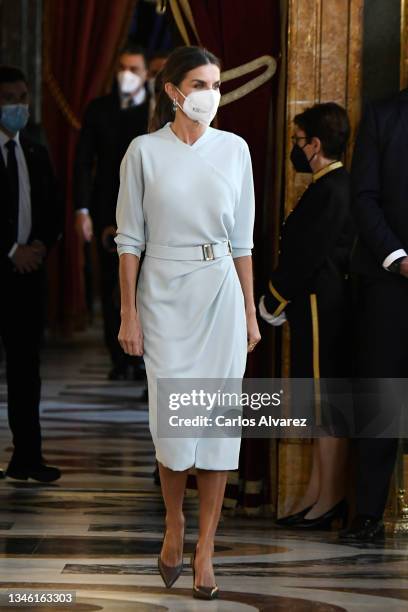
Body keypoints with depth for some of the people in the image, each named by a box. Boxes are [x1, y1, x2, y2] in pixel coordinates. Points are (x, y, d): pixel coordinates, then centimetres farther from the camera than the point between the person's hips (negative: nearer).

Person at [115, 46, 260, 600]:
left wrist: (251, 313, 7)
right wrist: (129, 314, -5)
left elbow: (242, 238, 8)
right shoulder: (144, 151, -2)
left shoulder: (234, 149, 4)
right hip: (164, 295, -2)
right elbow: (129, 238, 0)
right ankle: (174, 523, 24)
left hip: (221, 294, 2)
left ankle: (205, 548, 7)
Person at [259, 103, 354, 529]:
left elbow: (307, 256, -20)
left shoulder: (330, 191, -17)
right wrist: (279, 301, 14)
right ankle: (316, 495, 19)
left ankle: (329, 501, -1)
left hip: (321, 310, -11)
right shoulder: (334, 186, 15)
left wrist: (273, 302, -8)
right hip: (318, 307, 11)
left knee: (327, 406, -5)